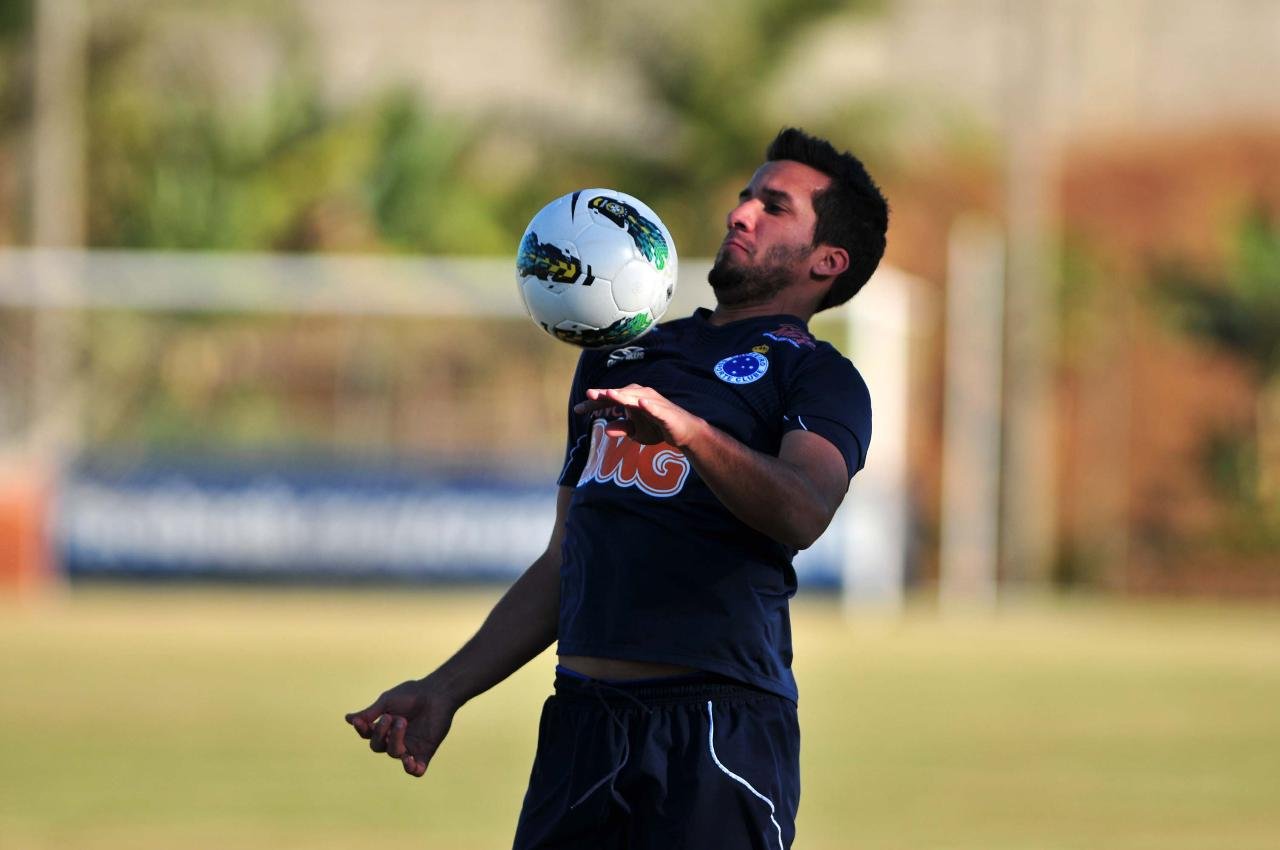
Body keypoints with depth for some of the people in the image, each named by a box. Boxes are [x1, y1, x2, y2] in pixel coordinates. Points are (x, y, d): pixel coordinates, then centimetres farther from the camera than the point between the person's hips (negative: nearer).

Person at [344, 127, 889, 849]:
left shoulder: (819, 376, 5)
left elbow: (802, 512, -18)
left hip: (721, 727, -5)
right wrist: (448, 688, 19)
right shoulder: (618, 359, 24)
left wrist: (686, 430, -33)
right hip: (583, 717, 5)